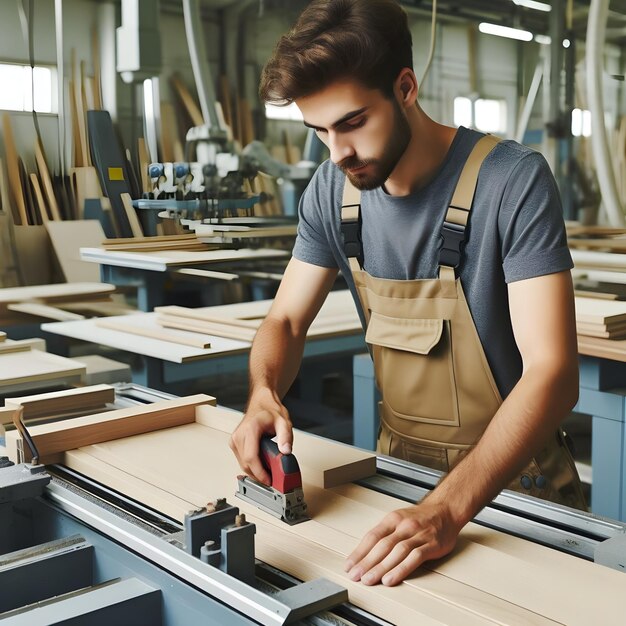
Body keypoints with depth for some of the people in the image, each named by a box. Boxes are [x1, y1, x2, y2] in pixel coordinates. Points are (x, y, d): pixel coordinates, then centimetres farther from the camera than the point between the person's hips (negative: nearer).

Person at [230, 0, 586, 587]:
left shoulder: (512, 181, -20)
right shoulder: (333, 189, -5)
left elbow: (551, 372, -25)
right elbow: (286, 320, 3)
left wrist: (448, 508, -37)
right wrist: (263, 394, -20)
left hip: (512, 473, -3)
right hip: (399, 466, 4)